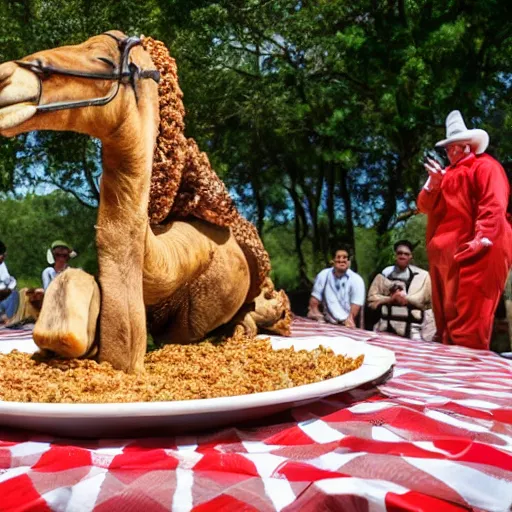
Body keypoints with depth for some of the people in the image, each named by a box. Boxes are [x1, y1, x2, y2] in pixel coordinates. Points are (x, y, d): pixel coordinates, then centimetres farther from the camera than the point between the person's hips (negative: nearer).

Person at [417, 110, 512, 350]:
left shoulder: (485, 166, 1)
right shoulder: (447, 173, 26)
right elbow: (425, 206, 17)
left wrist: (483, 238, -25)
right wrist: (433, 184, -2)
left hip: (472, 252, -8)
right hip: (445, 254, 8)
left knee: (469, 317, -10)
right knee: (447, 315, 11)